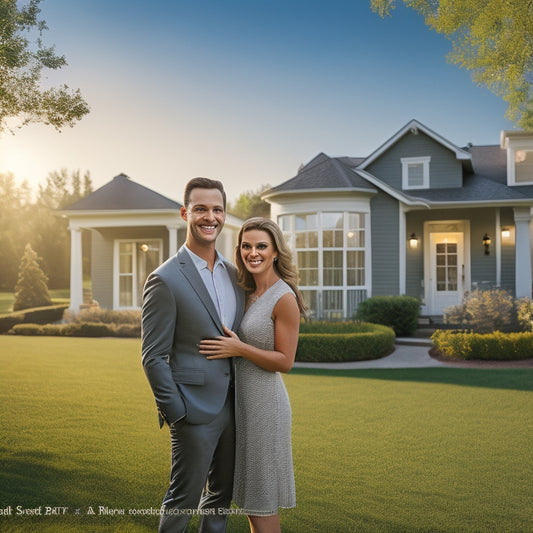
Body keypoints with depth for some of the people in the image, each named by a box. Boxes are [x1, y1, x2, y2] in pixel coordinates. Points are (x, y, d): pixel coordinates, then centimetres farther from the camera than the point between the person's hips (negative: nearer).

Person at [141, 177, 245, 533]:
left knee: (221, 494, 20)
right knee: (184, 499, 7)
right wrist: (175, 413, -15)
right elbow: (153, 357, -13)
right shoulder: (165, 279, -14)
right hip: (195, 411, -7)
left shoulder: (234, 274, 8)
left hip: (232, 407, 7)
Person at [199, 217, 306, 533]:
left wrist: (239, 348, -23)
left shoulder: (284, 298, -17)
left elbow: (285, 361, -16)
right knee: (249, 494, 19)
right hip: (242, 400, 8)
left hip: (264, 403, -8)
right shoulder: (249, 293, 8)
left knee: (261, 499, 4)